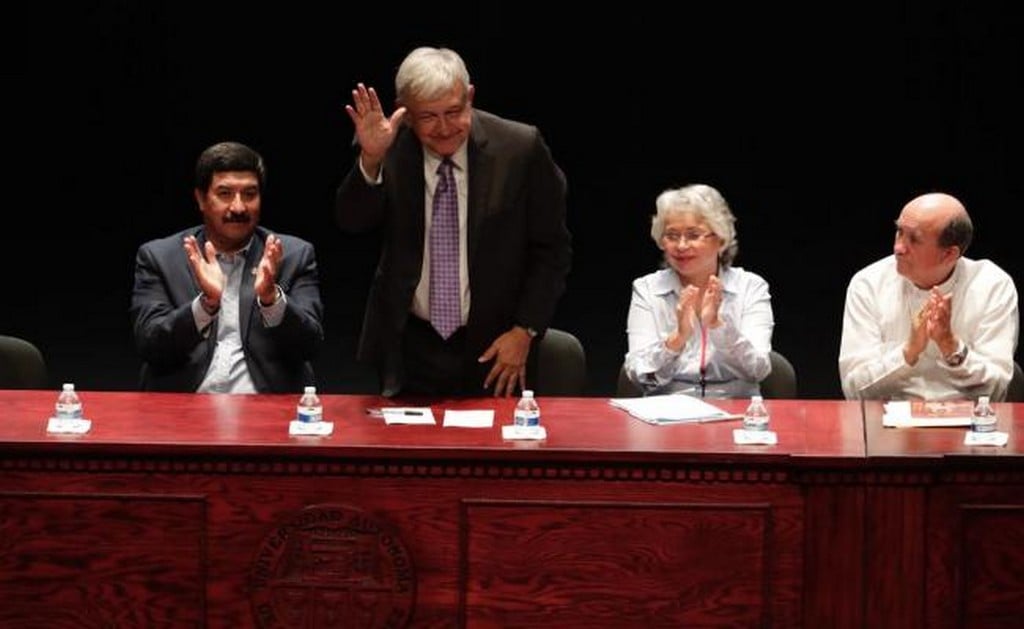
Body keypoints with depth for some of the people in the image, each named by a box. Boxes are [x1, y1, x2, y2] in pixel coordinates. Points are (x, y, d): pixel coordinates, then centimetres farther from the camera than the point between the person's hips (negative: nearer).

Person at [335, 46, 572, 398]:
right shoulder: (391, 147, -6)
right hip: (409, 347, 1)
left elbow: (551, 249, -2)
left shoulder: (521, 149, -10)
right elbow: (352, 222, -15)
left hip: (492, 349, -1)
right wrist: (370, 160, -32)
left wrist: (525, 331, -8)